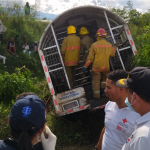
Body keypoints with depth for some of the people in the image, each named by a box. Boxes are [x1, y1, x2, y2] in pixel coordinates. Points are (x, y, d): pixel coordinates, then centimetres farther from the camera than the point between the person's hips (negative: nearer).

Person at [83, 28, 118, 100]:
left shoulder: (94, 45, -17)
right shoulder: (109, 45, -7)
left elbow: (90, 58, -15)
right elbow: (112, 54, 11)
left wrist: (85, 66, -8)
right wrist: (115, 47, 28)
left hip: (96, 67, -2)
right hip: (106, 67, 2)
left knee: (96, 81, 12)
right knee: (104, 78, 26)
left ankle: (97, 95, 18)